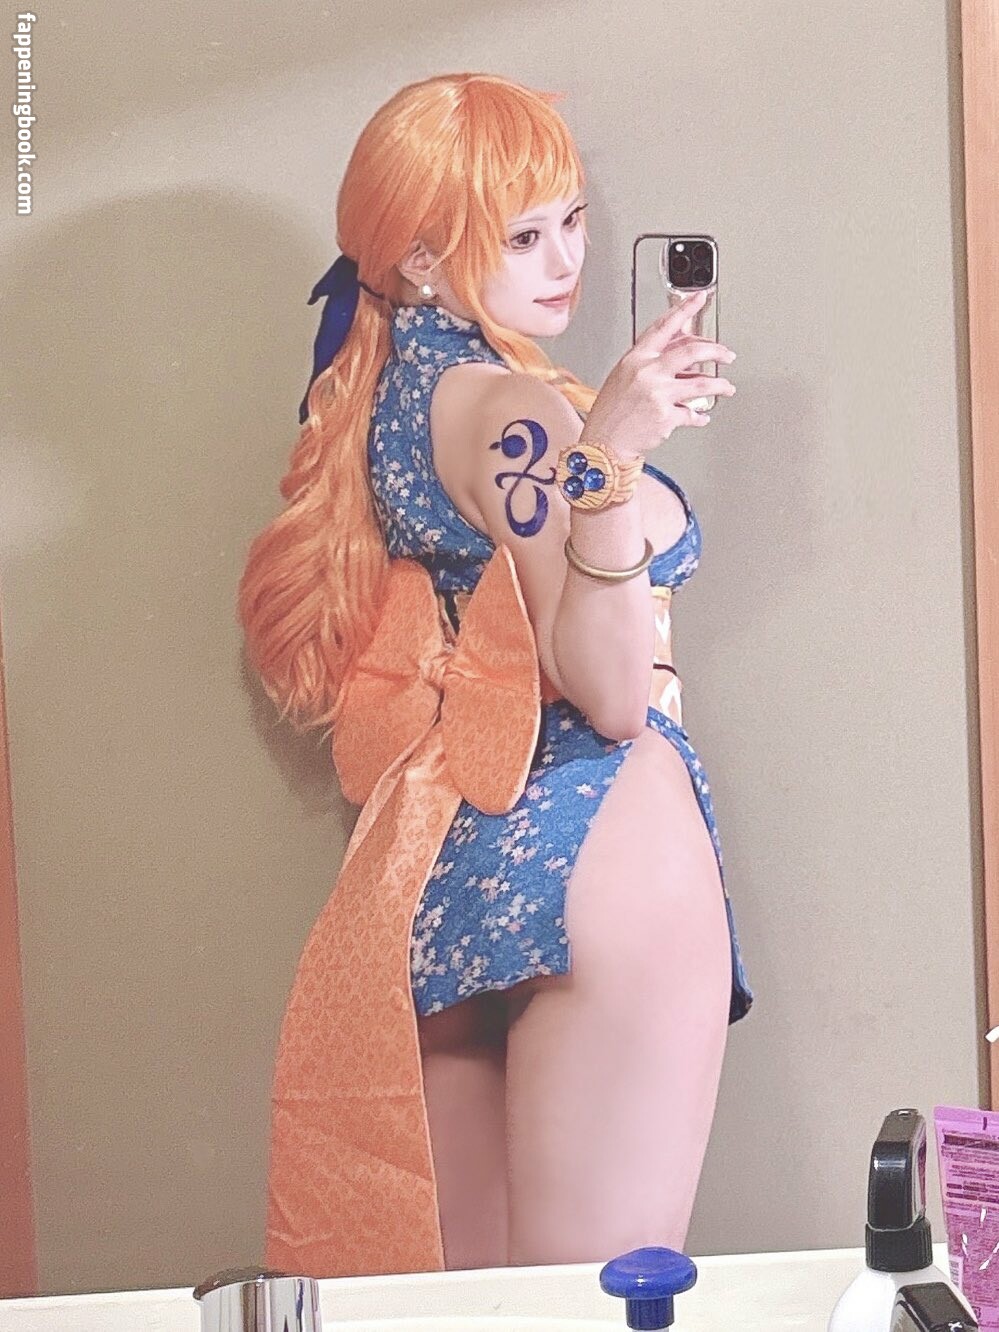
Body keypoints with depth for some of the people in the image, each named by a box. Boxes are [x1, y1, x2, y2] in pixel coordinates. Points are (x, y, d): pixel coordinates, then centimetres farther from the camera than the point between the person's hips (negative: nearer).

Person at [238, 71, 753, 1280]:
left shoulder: (375, 395, 12)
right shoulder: (513, 409, -14)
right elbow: (613, 693, -20)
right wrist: (612, 457, -30)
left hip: (443, 856, 9)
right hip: (593, 843, -9)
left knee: (458, 1284, 15)